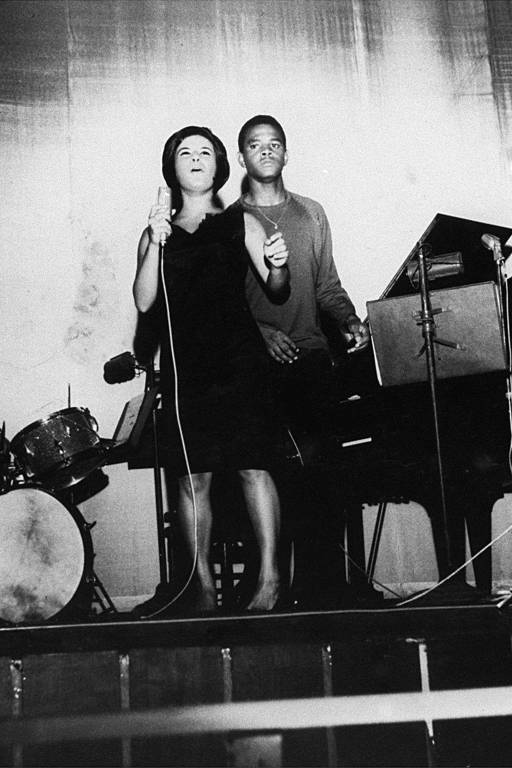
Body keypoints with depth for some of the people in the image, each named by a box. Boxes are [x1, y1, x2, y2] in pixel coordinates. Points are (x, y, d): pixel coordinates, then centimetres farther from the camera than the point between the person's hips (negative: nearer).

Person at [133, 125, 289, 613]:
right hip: (183, 362, 1)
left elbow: (277, 295, 11)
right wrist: (156, 246, -7)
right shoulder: (157, 231, 17)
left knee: (252, 465, -11)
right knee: (193, 475, -2)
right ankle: (203, 584, 2)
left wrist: (278, 267, -11)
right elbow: (144, 301, 5)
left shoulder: (241, 224, 14)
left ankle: (269, 578, -8)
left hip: (238, 357, -1)